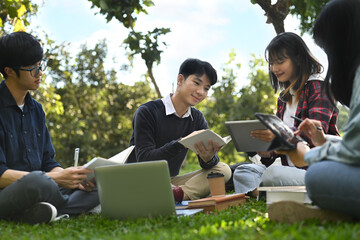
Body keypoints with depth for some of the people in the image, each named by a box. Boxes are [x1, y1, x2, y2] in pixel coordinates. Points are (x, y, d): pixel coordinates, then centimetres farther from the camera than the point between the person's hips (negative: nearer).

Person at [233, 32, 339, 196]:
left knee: (273, 174, -33)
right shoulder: (284, 98, 21)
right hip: (290, 168, 8)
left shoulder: (318, 88, -4)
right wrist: (267, 153, -6)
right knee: (242, 172, -8)